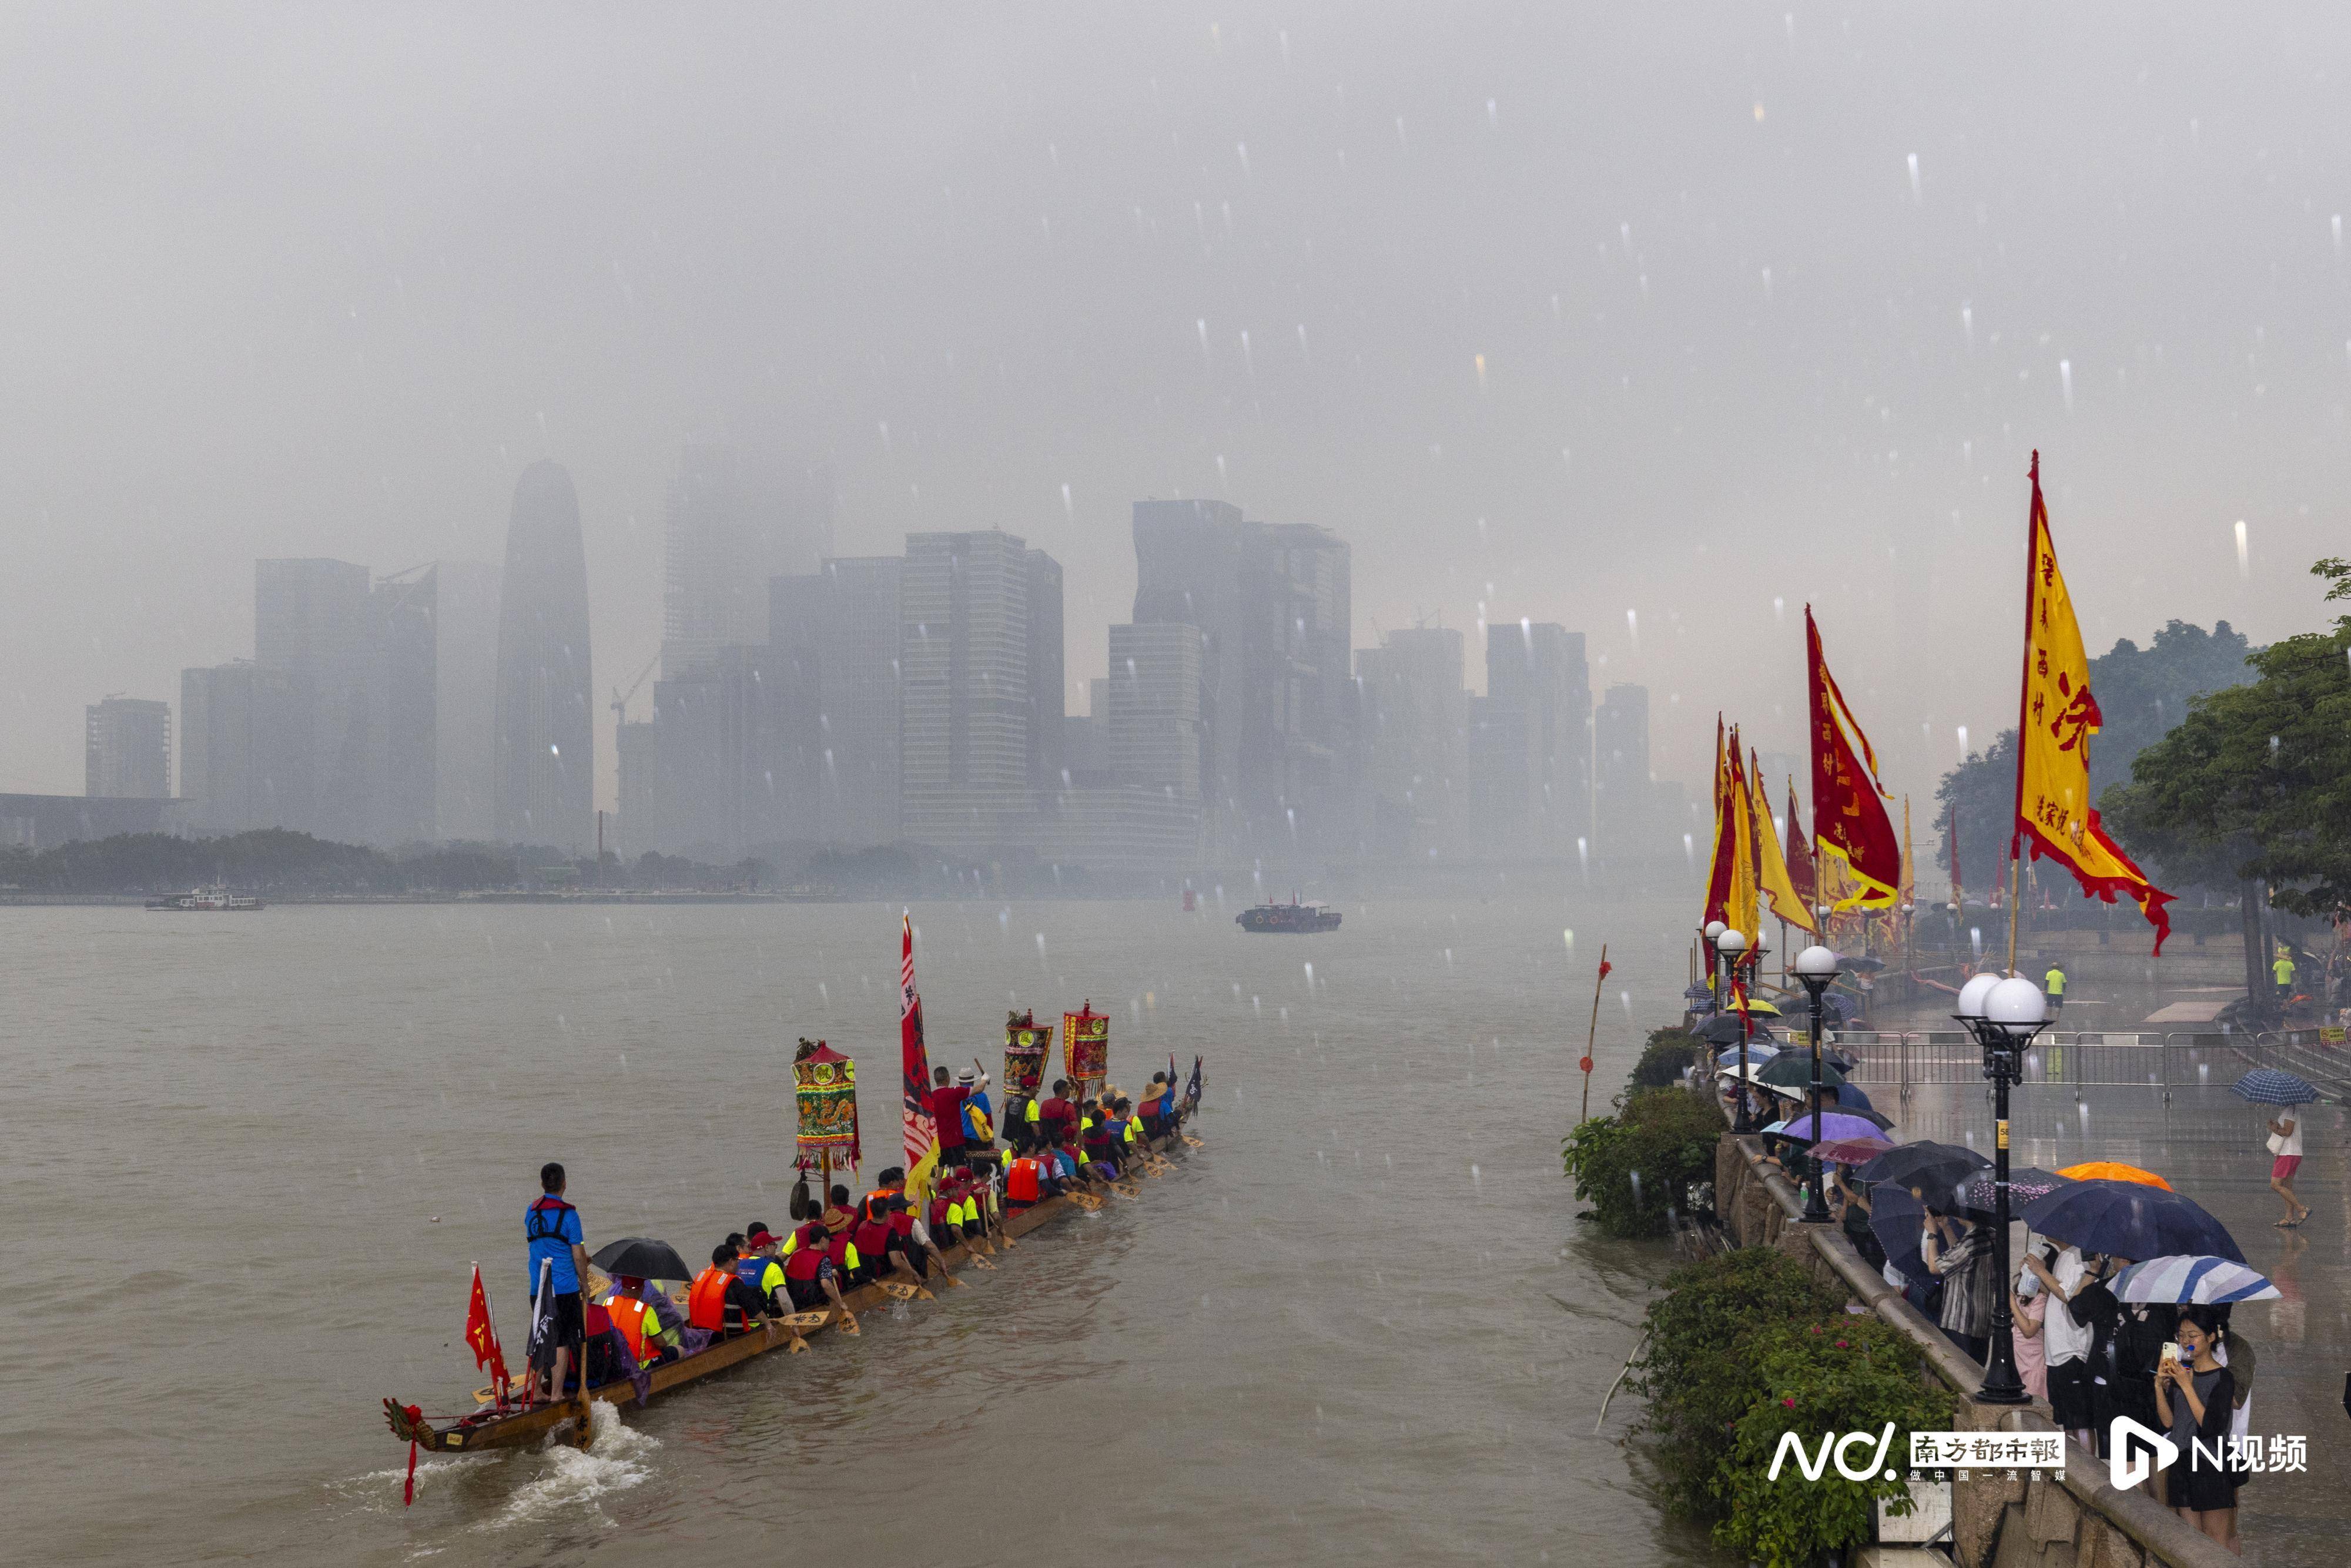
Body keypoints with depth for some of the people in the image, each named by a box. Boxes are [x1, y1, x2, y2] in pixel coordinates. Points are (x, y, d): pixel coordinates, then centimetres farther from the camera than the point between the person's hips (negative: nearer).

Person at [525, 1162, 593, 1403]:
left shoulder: (531, 1212, 7)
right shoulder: (568, 1214, -10)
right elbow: (578, 1254, -9)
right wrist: (585, 1280, 7)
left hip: (537, 1287, 5)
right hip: (564, 1287, -5)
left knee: (539, 1340, 16)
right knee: (561, 1342, 2)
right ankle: (556, 1394, 3)